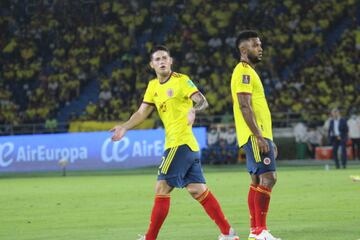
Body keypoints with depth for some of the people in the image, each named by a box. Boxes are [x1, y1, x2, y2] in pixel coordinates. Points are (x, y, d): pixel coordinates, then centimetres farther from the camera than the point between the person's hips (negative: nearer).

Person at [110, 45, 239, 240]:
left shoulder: (181, 80, -7)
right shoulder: (153, 86, 16)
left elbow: (202, 101, -17)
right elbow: (142, 112, 17)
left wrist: (194, 109, -38)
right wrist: (125, 127, 4)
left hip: (181, 142, -8)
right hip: (173, 142, 8)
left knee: (162, 189, -6)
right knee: (197, 190, 6)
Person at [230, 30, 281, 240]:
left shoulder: (249, 71, 21)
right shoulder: (244, 72, -11)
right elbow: (245, 107, -20)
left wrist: (267, 138, 23)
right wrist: (259, 136, -24)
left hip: (260, 135, 10)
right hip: (255, 135, -10)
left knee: (258, 180, 9)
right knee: (268, 177, -15)